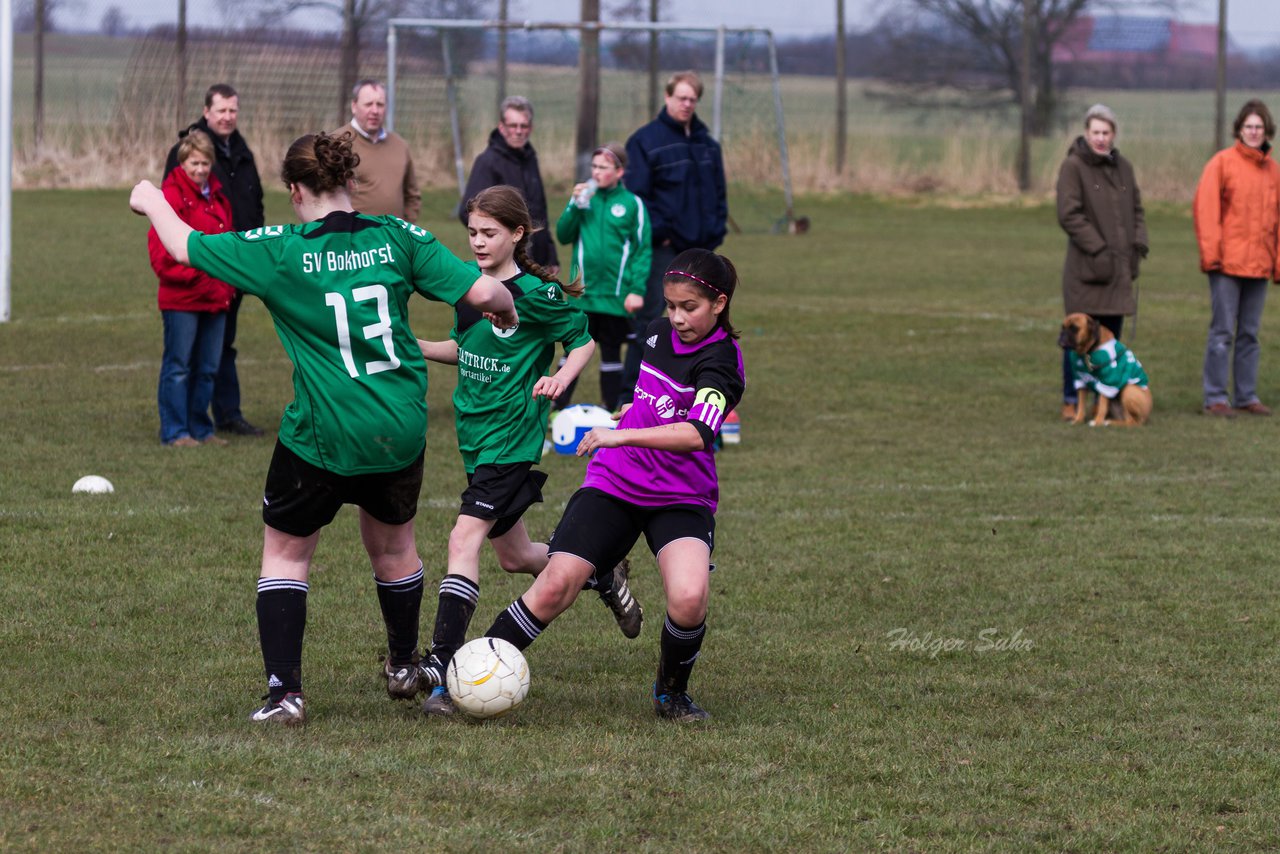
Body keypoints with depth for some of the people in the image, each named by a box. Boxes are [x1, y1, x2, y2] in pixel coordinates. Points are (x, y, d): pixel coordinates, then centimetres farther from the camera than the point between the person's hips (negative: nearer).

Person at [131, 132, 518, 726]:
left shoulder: (278, 252, -11)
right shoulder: (396, 238, -4)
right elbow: (482, 292, -7)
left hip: (322, 438, -3)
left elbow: (185, 247, 2)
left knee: (285, 554, 13)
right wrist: (505, 310, 17)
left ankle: (284, 691, 1)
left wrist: (151, 202, 22)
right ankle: (404, 667, 44)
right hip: (401, 432, 4)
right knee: (393, 544, 27)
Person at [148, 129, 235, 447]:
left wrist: (228, 284, 9)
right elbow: (160, 248, -16)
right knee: (178, 366, -3)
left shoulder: (217, 197, 14)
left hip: (215, 298, 7)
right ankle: (175, 431, 2)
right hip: (181, 299, -7)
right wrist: (192, 274, -18)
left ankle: (200, 428, 20)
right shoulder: (172, 196, -10)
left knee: (208, 369, 11)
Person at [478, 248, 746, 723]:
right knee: (556, 585, -11)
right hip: (614, 483, 4)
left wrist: (620, 436, -41)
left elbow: (696, 434, -35)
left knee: (689, 598, -27)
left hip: (682, 498, -4)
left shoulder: (720, 362, -17)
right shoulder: (658, 333, 4)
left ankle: (671, 693, 2)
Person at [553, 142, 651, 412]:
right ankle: (558, 407, 6)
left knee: (611, 354, 9)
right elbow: (563, 235, 2)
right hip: (583, 293, 1)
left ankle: (609, 410, 17)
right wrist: (576, 206, -12)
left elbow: (643, 249, -2)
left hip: (616, 295, -1)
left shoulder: (632, 204, -2)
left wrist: (637, 289, -9)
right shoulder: (584, 196, 6)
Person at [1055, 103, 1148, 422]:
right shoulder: (1073, 167, -6)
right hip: (1085, 266, -6)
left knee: (1111, 336, 8)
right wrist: (1098, 249, -16)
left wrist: (1139, 240, 3)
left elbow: (1136, 209, 20)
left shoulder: (1123, 168, 13)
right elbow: (1069, 214, -12)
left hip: (1119, 266, 6)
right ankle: (1071, 401, 3)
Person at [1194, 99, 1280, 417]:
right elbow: (1206, 209, -8)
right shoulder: (1221, 163, -3)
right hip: (1227, 262, -5)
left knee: (1249, 334, 10)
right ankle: (1215, 399, -1)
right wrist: (1210, 253, -15)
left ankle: (1246, 396, 16)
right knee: (1223, 332, -5)